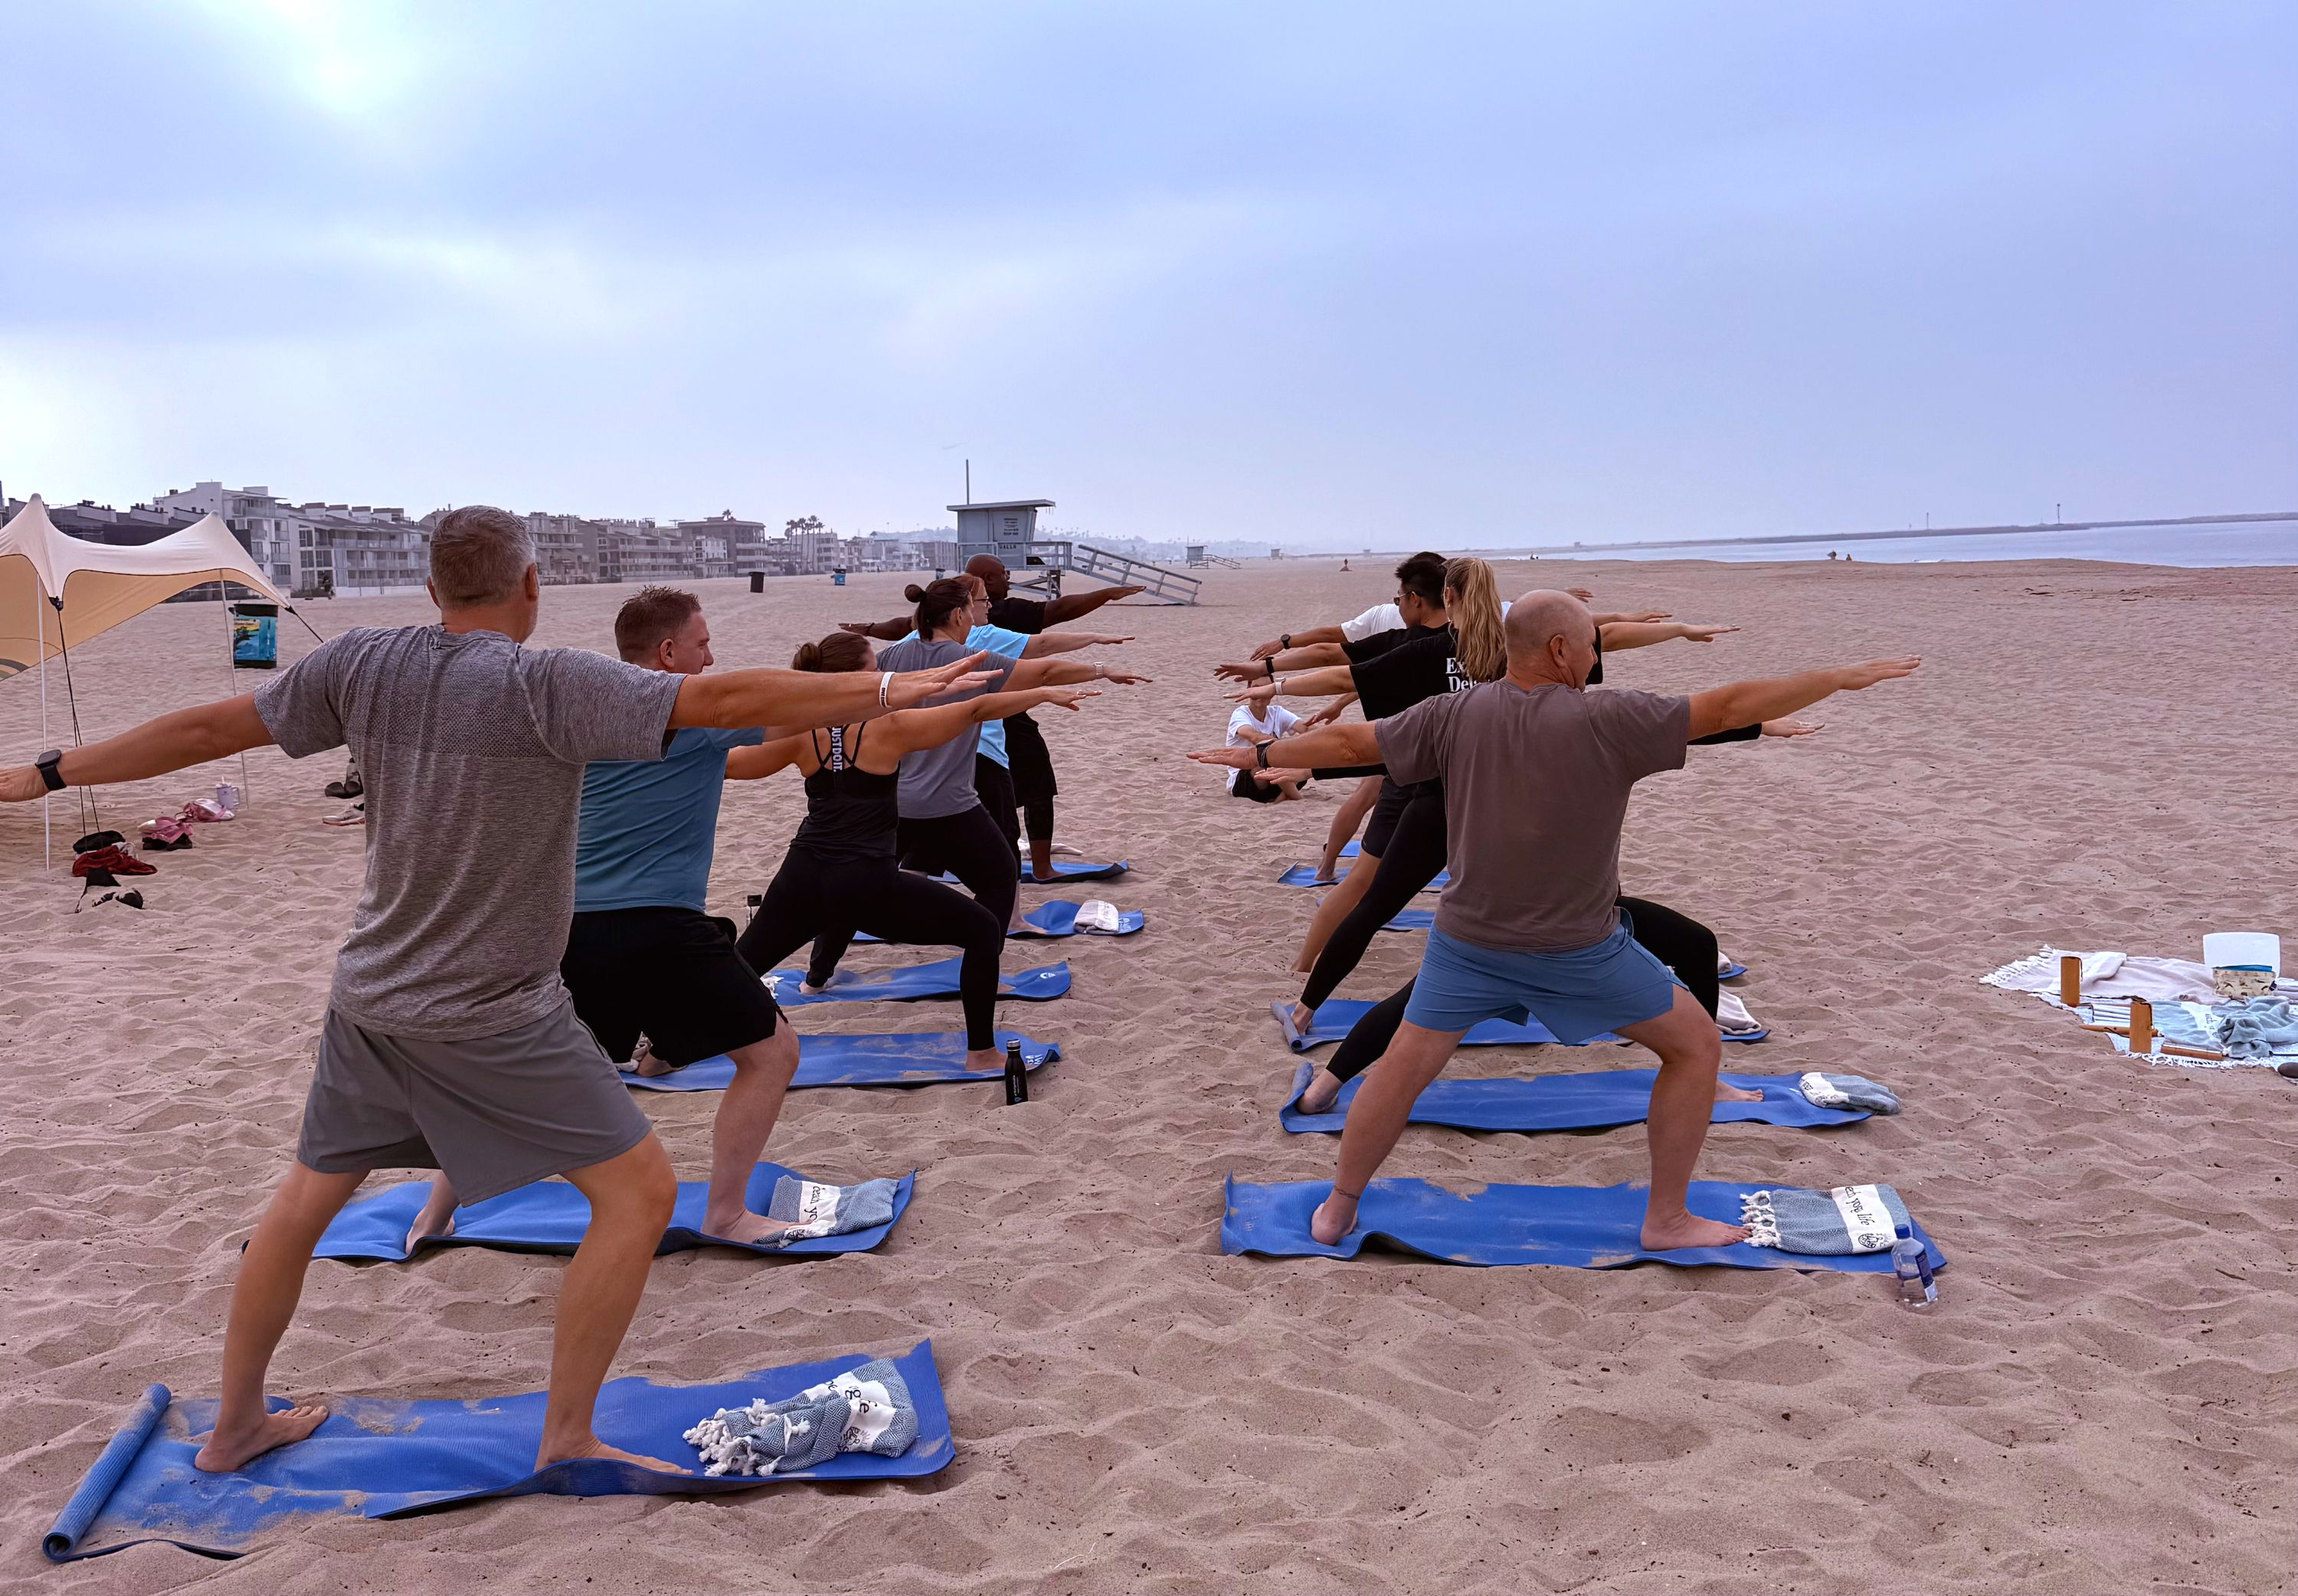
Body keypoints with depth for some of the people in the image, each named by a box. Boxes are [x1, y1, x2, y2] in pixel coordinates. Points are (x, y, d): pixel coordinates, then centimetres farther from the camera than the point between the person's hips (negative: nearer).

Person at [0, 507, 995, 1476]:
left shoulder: (362, 666, -3)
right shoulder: (548, 685, -20)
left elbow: (207, 727, 4)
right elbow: (727, 699, -26)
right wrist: (894, 691, -23)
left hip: (370, 997, 7)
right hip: (494, 1016, -7)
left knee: (307, 1196, 23)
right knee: (639, 1189, 3)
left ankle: (233, 1427, 37)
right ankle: (567, 1435, 8)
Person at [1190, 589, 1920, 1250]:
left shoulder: (1455, 715, -6)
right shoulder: (1607, 721, -17)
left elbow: (1347, 741, 2)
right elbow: (1731, 707, -14)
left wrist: (1257, 755, 16)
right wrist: (1843, 678, -2)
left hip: (1467, 943, 3)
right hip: (1579, 951, -3)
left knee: (1401, 1072, 16)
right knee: (1695, 1045, 15)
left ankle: (1336, 1211, 28)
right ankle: (1667, 1220, 21)